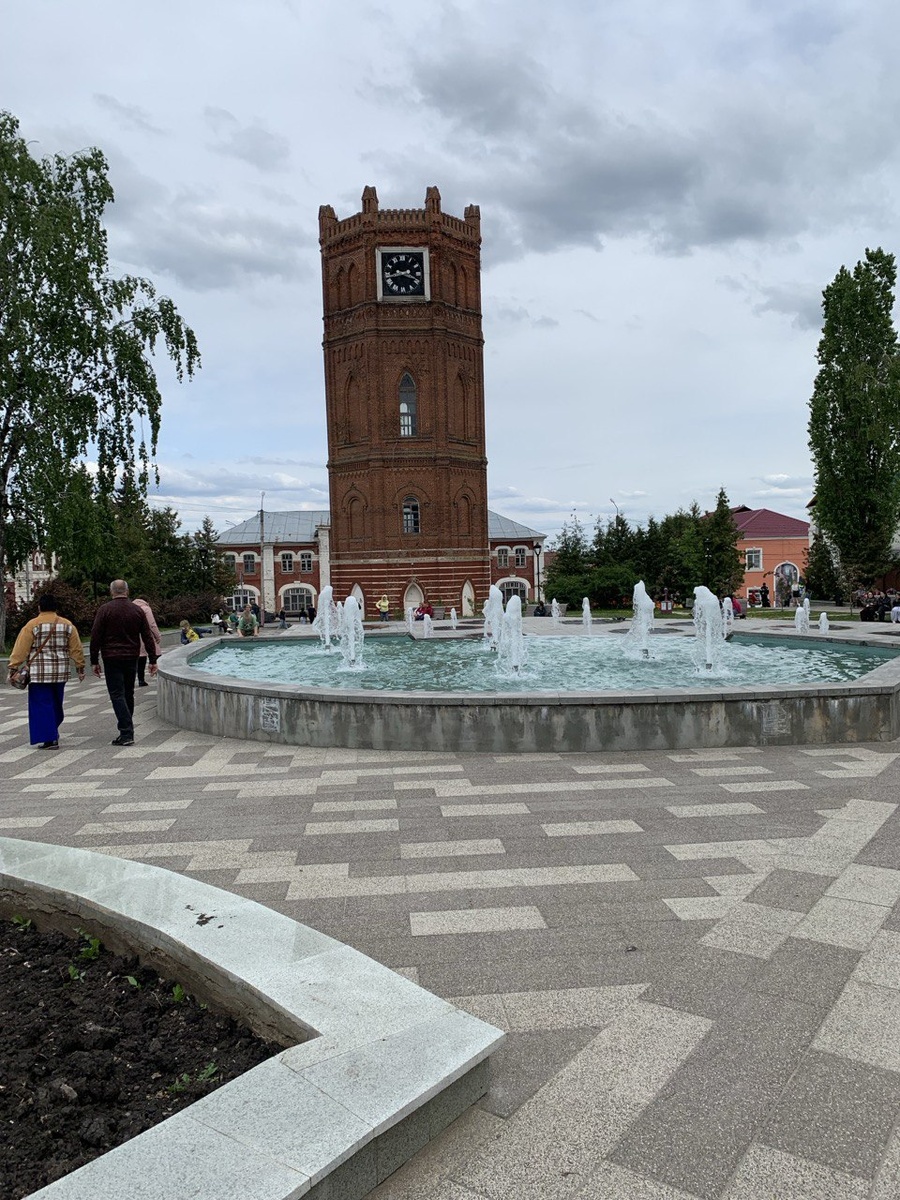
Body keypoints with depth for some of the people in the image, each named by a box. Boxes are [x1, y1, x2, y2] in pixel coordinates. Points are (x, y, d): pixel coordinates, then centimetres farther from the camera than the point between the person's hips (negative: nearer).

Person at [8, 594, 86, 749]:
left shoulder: (32, 625, -5)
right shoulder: (67, 625, 5)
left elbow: (21, 649, -7)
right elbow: (76, 649, 7)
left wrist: (13, 667, -2)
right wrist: (80, 668, 13)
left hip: (39, 673, -4)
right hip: (60, 672, 4)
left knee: (42, 705, 0)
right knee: (56, 704, 18)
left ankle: (49, 739, -4)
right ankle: (53, 733, 32)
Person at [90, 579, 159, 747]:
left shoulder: (104, 610, -4)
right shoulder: (138, 610, 5)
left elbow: (95, 637, -6)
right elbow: (148, 637, 5)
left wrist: (94, 661, -1)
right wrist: (153, 660, 9)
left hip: (112, 659, -4)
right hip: (132, 658, 4)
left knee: (117, 695, -3)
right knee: (128, 694, 15)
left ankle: (127, 734, -11)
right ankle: (126, 727, 23)